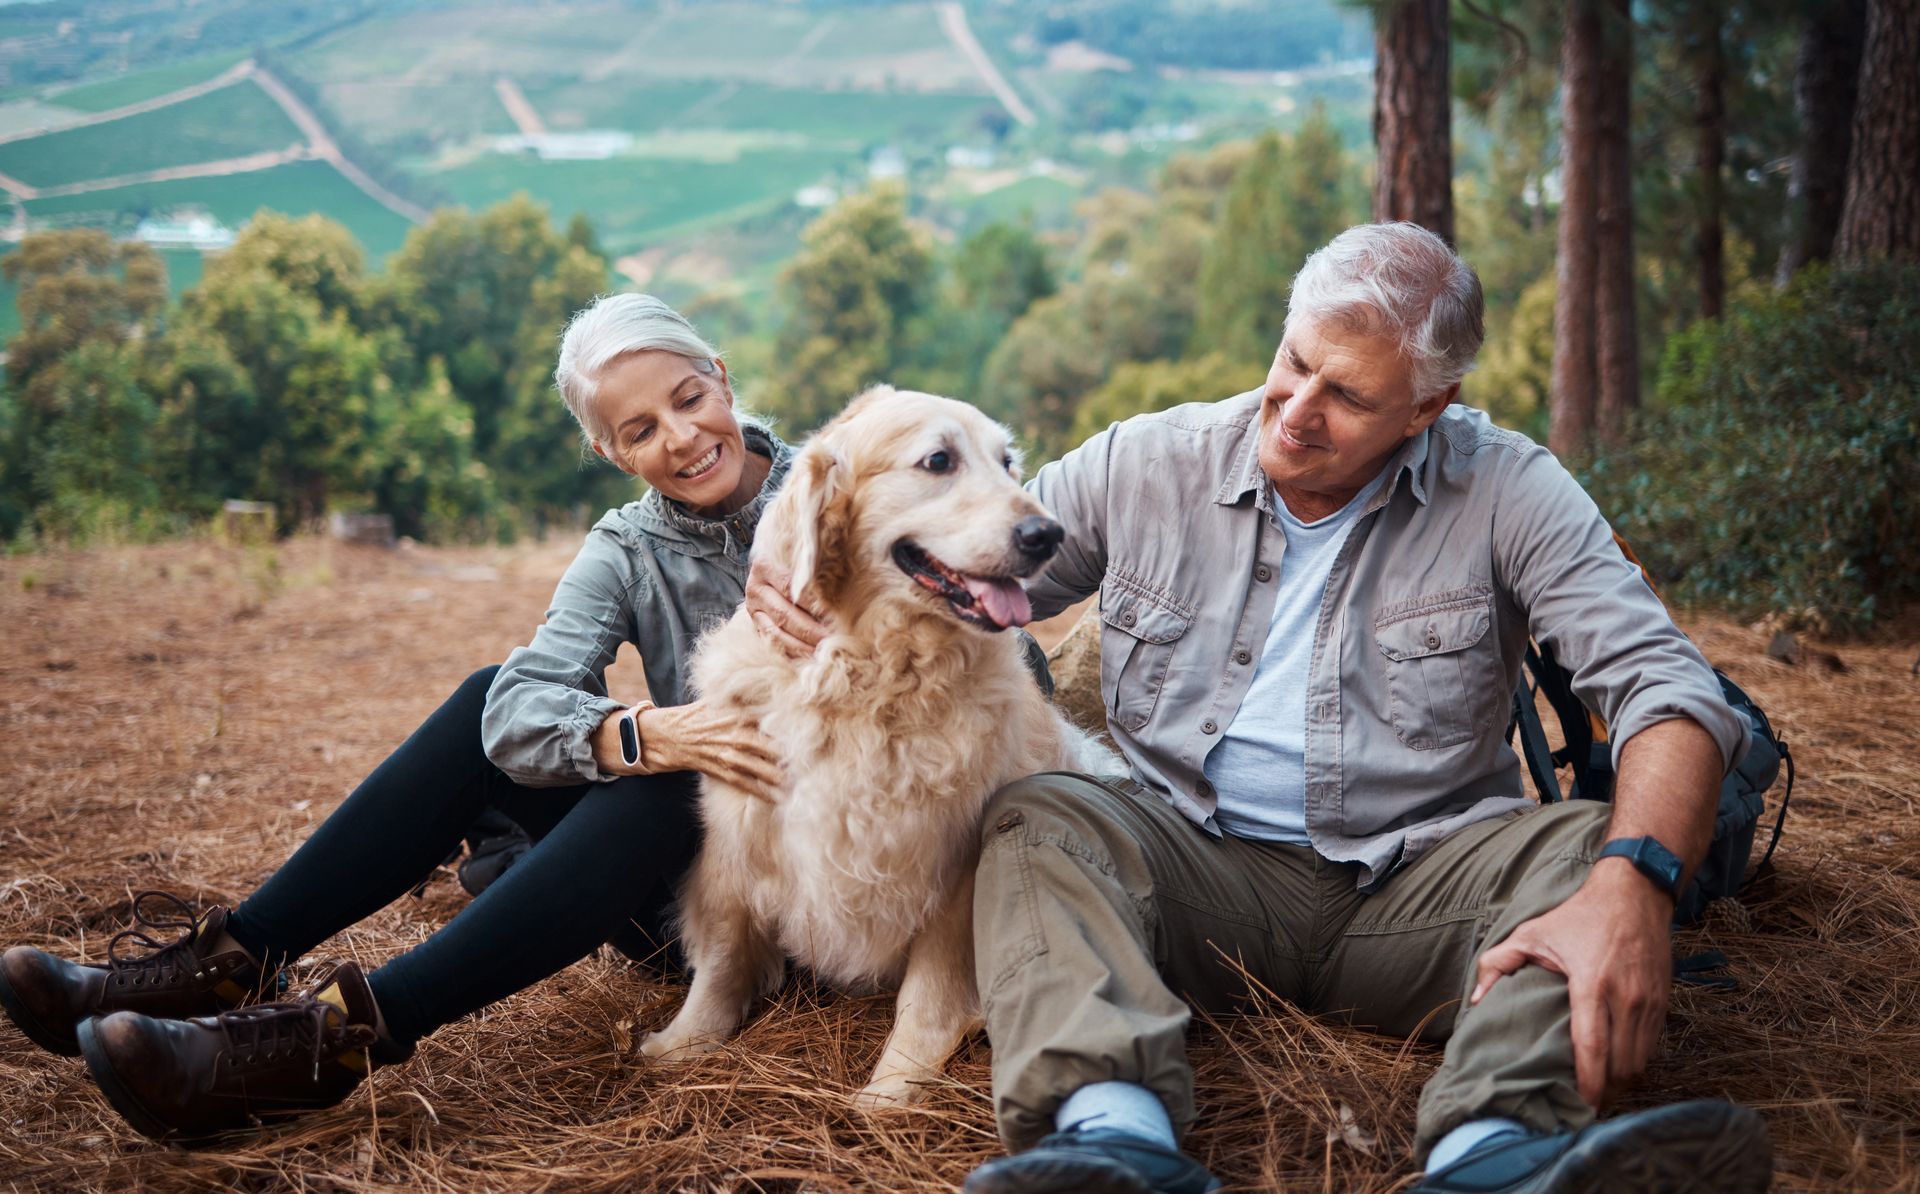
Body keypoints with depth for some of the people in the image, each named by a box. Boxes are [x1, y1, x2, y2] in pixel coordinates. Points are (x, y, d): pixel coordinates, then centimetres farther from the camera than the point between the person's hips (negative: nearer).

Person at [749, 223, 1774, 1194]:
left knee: (1588, 847, -27)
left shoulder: (1507, 493, -4)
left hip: (1413, 881, 0)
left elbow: (1663, 683, -13)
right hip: (1197, 863, 1)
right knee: (1038, 816, -27)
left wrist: (1631, 886, -34)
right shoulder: (1144, 465, 2)